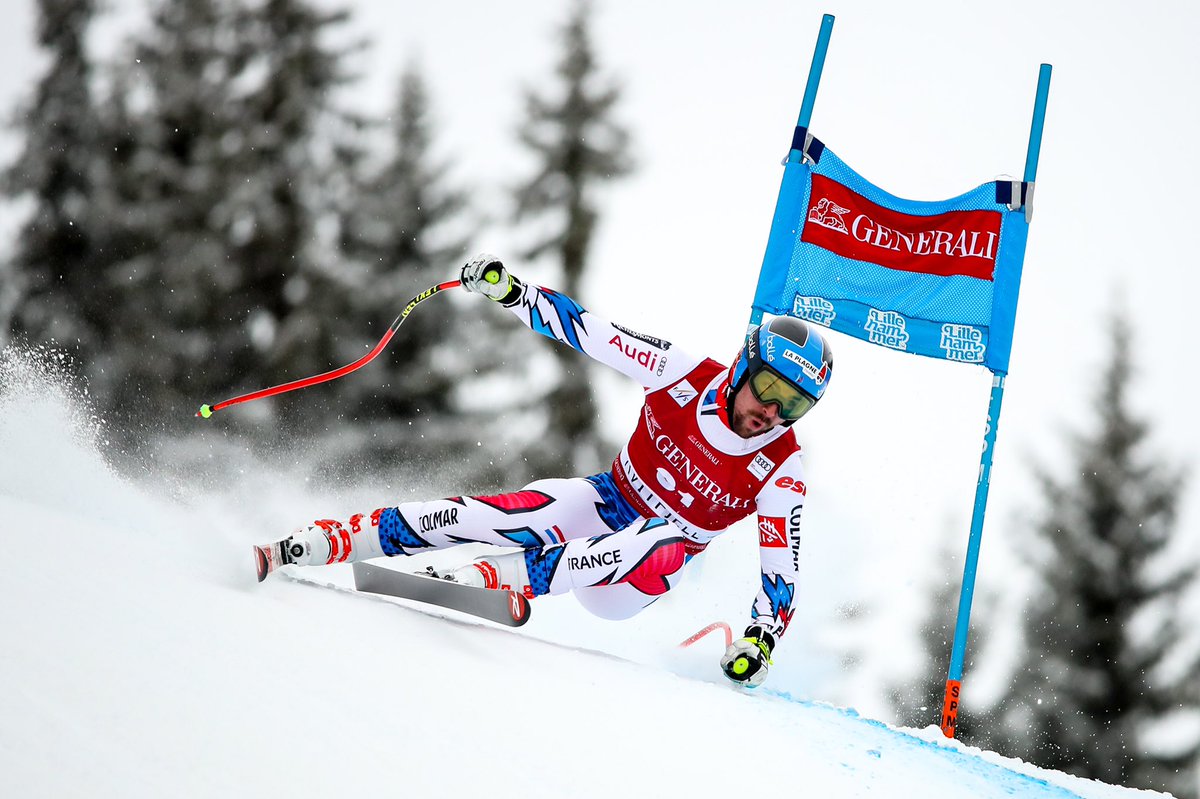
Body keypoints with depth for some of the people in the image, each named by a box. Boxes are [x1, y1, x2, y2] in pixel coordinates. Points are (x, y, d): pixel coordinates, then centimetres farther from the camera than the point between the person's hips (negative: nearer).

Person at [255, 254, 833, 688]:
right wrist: (509, 291, -24)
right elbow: (591, 334, -13)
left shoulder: (781, 473, -16)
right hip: (608, 503, 2)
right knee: (483, 517, -24)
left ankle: (478, 580, -48)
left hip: (639, 575, -1)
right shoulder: (687, 377, -13)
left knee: (665, 544, -38)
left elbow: (781, 572, -17)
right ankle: (301, 549, -20)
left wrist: (760, 642, -34)